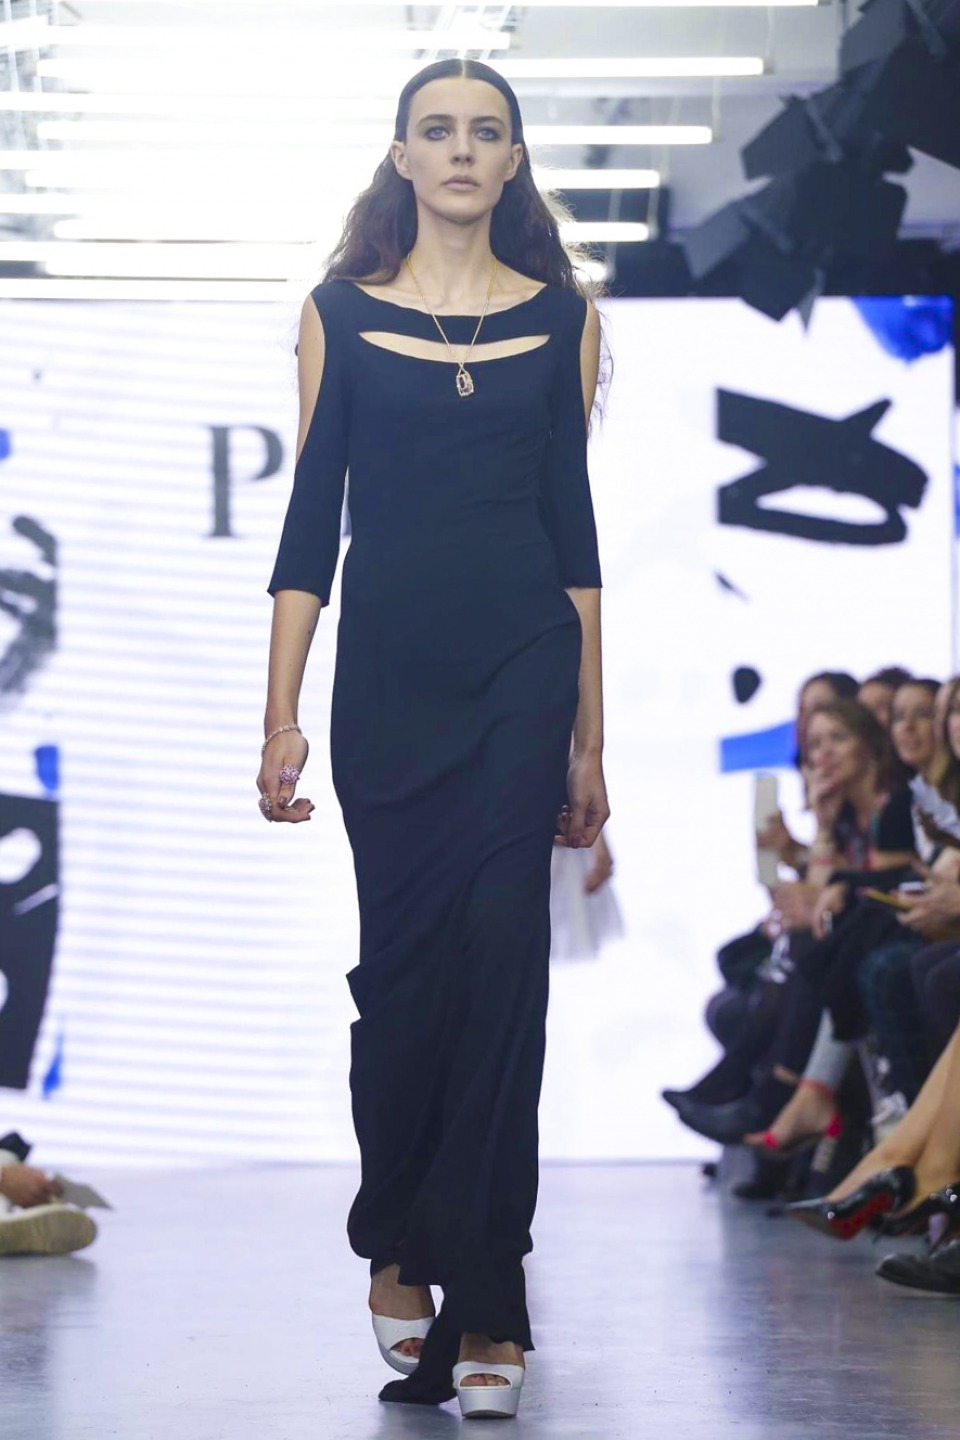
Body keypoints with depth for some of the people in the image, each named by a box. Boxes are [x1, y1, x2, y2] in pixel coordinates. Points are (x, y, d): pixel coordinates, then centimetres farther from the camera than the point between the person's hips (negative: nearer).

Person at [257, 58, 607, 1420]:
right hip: (389, 675, 0)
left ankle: (482, 1307, -4)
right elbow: (312, 517, 5)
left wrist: (589, 735, 7)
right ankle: (399, 1251, 23)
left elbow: (573, 521, 9)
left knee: (501, 972, -6)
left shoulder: (561, 315, 9)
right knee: (402, 970, 2)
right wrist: (282, 716, -1)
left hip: (523, 672, 0)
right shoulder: (341, 313, 7)